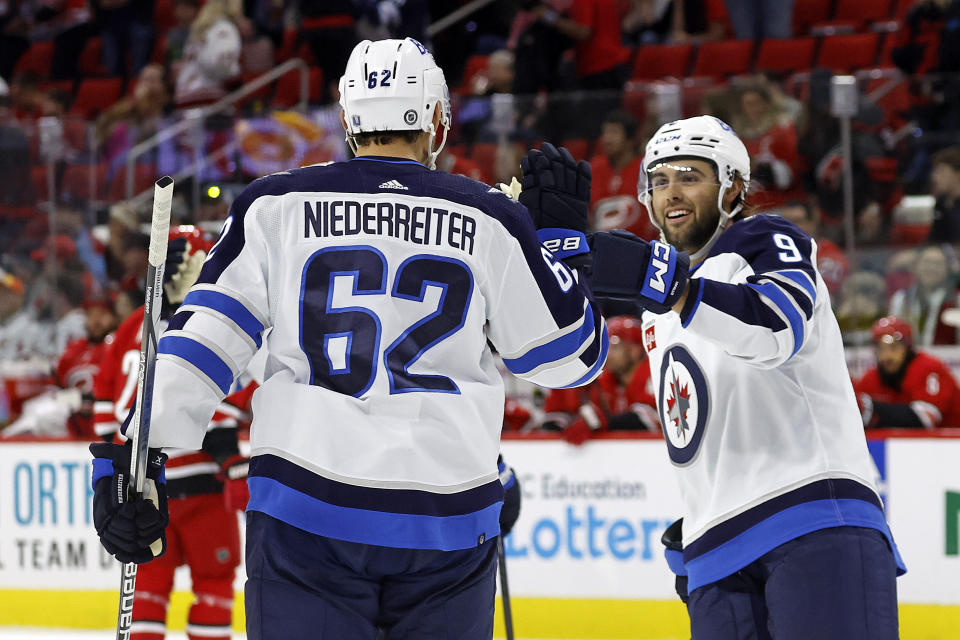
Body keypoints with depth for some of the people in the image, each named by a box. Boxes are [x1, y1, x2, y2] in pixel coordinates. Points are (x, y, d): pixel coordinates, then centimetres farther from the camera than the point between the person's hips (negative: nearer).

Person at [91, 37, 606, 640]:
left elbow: (199, 339, -3)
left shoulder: (276, 206, 3)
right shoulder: (488, 219, 3)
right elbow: (572, 356, 11)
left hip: (306, 513, 0)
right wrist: (563, 234, 21)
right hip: (447, 518, 1)